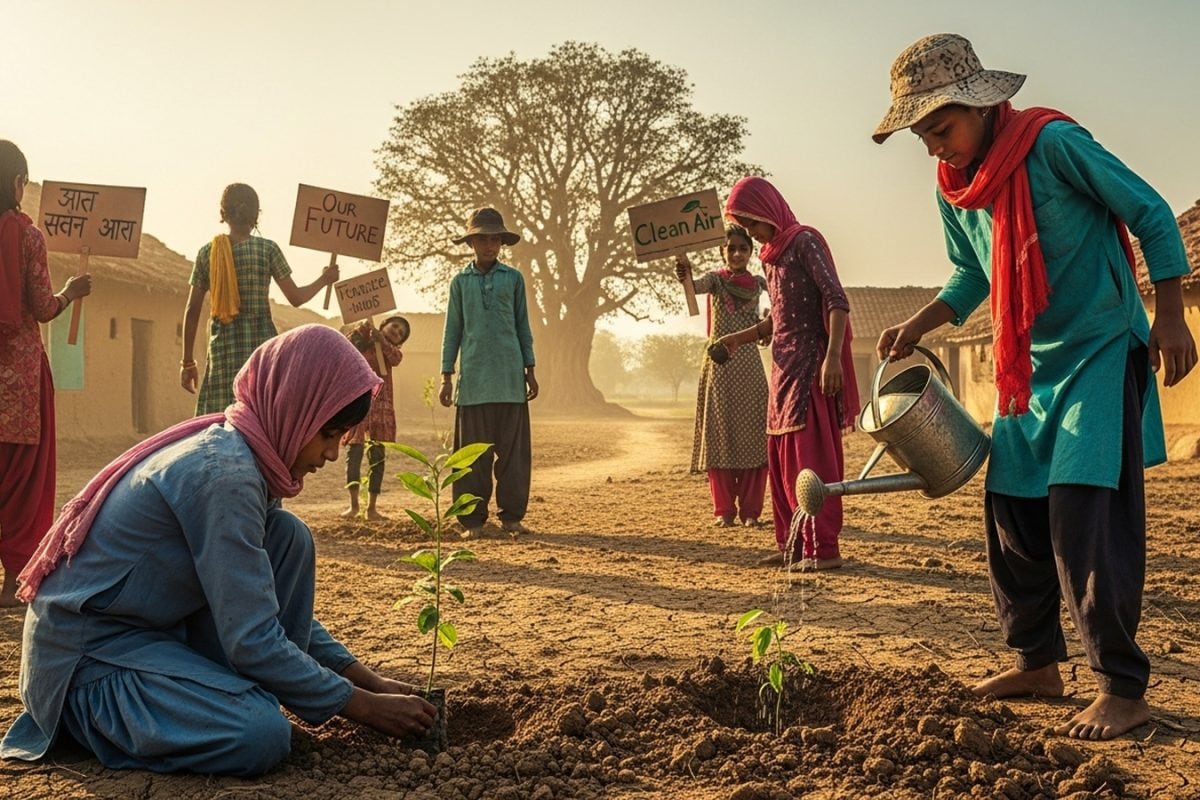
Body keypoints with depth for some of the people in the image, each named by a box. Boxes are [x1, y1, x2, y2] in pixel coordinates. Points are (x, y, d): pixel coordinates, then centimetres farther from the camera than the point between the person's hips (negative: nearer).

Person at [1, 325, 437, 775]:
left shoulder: (235, 452, 3)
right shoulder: (224, 472, -26)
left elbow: (282, 602, 13)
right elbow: (253, 641, -26)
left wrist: (366, 678, 7)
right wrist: (364, 706, -16)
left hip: (154, 626, 9)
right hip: (86, 650, -9)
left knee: (288, 538, -1)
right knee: (262, 737, -26)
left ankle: (223, 692, 5)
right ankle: (87, 713, -3)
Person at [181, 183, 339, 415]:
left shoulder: (207, 253, 5)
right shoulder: (267, 249, -2)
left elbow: (192, 311, 5)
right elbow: (296, 298, -1)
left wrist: (188, 361, 10)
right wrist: (324, 279, 18)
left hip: (222, 346, 2)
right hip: (260, 341, -2)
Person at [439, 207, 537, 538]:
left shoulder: (513, 278, 8)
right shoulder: (460, 281, 9)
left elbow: (523, 325, 12)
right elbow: (453, 329, 10)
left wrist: (530, 370, 8)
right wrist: (446, 375, 5)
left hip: (509, 377, 0)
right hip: (473, 377, 0)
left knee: (513, 448, 1)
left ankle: (511, 514, 9)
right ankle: (473, 519, 7)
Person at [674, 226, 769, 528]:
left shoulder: (758, 283, 8)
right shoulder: (716, 279, -4)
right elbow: (697, 286, -25)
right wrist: (686, 276, -48)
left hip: (749, 364, 3)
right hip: (720, 364, -3)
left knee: (753, 436, 0)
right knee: (720, 437, -1)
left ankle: (750, 509, 7)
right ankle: (724, 510, 6)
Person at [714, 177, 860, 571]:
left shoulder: (805, 242, -8)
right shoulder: (772, 255, 17)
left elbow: (836, 299, -17)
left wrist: (833, 356, -28)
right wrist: (739, 337, 14)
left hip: (811, 365, -9)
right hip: (784, 366, 9)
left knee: (811, 457, -8)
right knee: (781, 458, 8)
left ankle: (822, 547, -5)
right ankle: (792, 543, 15)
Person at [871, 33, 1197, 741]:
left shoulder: (1053, 143, -17)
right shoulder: (954, 187, 4)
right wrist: (917, 327, 4)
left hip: (1102, 352, -7)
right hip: (1028, 367, 8)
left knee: (1083, 516, -14)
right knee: (1012, 511, 7)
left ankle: (1125, 690, -4)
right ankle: (1038, 664, 21)